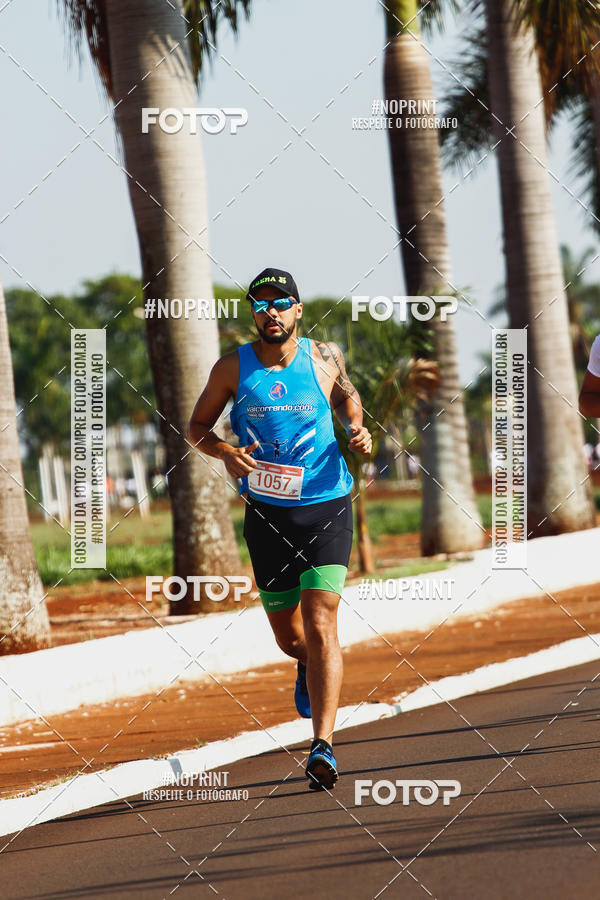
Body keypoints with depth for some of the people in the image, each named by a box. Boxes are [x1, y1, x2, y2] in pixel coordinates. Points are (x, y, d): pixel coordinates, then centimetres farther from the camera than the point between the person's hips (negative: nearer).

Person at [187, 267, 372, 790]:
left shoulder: (324, 358, -1)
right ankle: (311, 667, 53)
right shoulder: (233, 368, -4)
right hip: (267, 513, 2)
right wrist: (225, 452, -15)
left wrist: (357, 428, 0)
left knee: (320, 626, -16)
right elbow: (197, 427, 6)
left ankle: (323, 747, -21)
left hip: (326, 507, -2)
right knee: (288, 636, 14)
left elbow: (346, 394, 21)